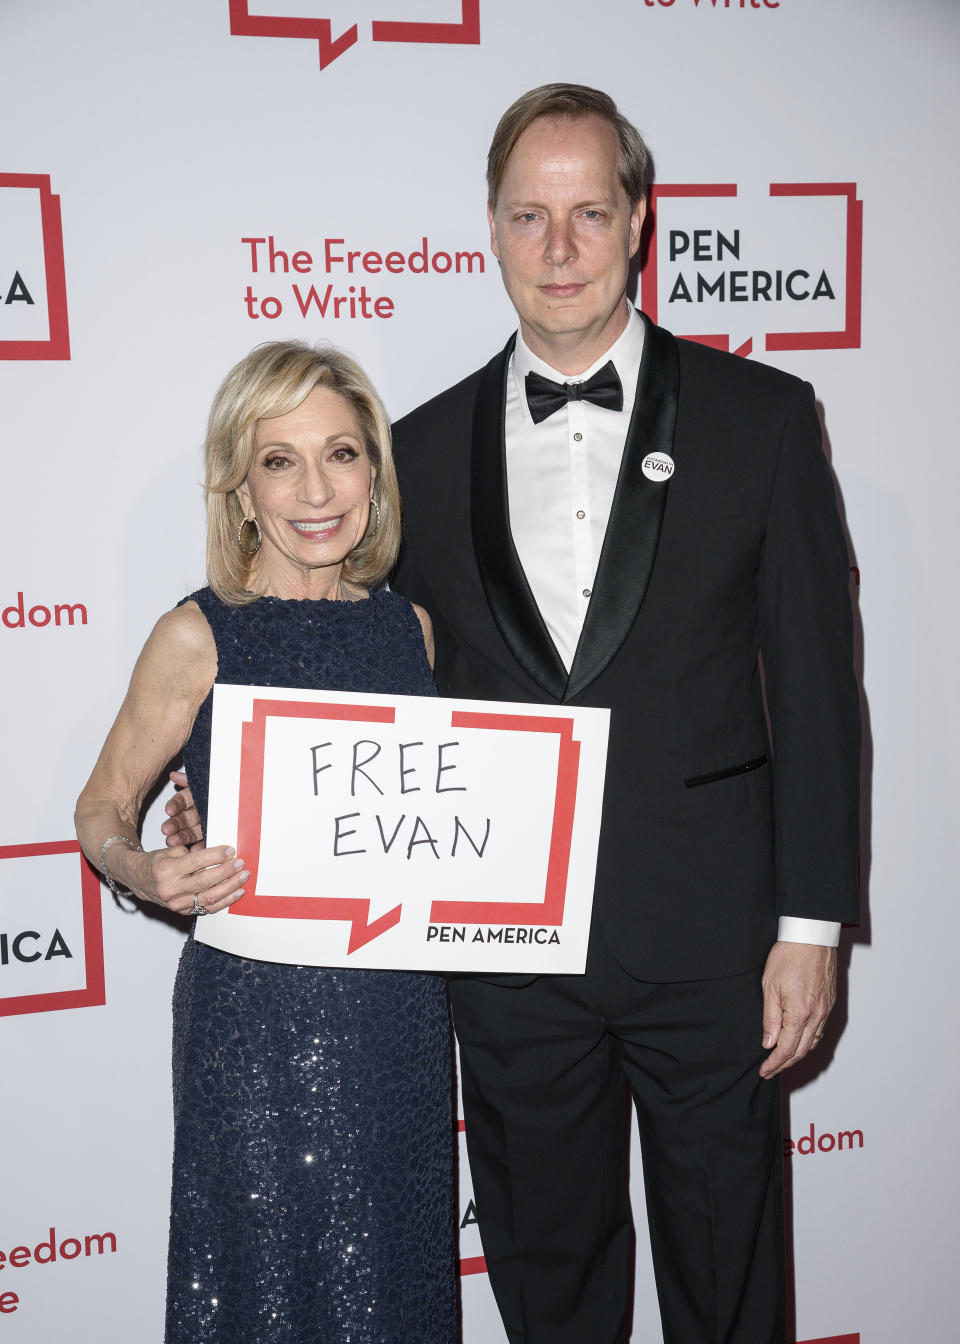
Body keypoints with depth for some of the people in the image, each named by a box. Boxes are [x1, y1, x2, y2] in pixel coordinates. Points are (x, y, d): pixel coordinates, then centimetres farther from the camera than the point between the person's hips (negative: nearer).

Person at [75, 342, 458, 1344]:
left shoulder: (412, 628, 4)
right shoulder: (198, 636, -8)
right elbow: (103, 809, -1)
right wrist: (149, 875, -21)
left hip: (400, 1004, 4)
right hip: (255, 1007, -4)